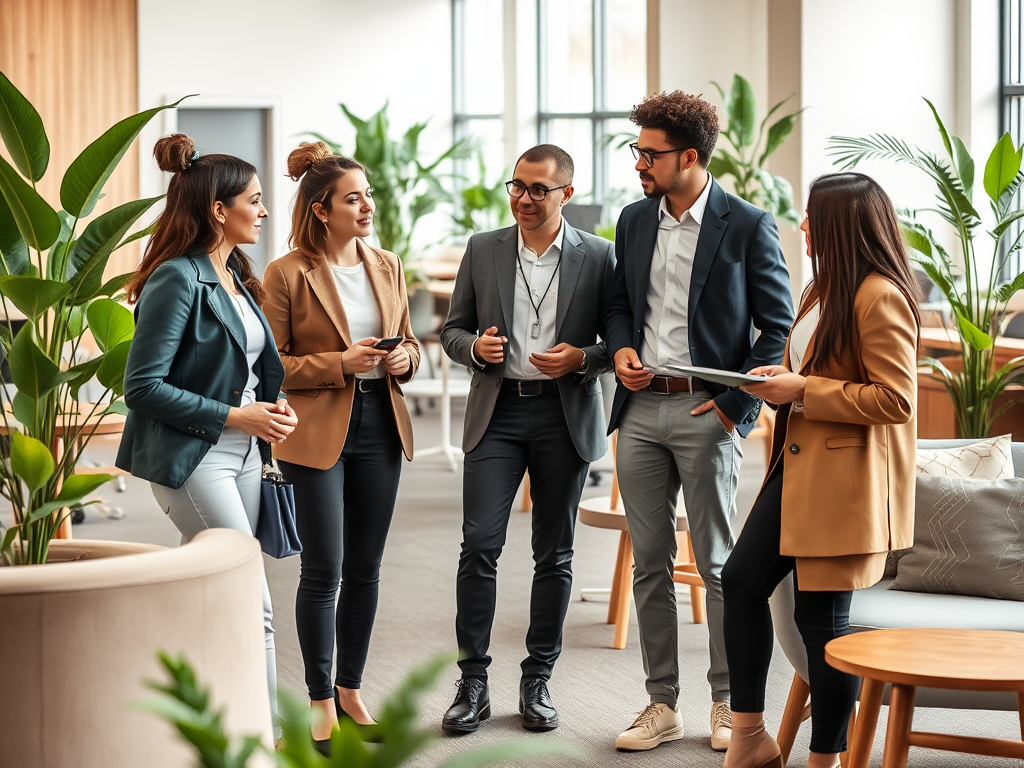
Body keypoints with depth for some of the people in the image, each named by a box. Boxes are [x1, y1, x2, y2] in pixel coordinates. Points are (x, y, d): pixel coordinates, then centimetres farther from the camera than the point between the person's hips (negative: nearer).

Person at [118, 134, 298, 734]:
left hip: (243, 456, 8)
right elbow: (144, 386, -18)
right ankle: (268, 733, -2)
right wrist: (234, 417, -18)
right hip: (193, 459, -8)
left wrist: (274, 405, 2)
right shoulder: (177, 279, -15)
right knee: (253, 603, -9)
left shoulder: (236, 275, 12)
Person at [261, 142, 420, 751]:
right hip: (318, 432, -5)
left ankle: (351, 689, 24)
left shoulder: (388, 267, 9)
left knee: (365, 569, 11)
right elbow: (273, 366, -8)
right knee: (323, 570, -2)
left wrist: (404, 359, -3)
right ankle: (322, 702, 11)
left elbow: (408, 341, 20)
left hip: (381, 426, 5)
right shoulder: (288, 274, -8)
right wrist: (339, 363, -19)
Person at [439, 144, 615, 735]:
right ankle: (474, 683, 0)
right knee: (479, 545, -8)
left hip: (565, 416, -1)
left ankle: (538, 681, 16)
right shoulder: (482, 250, 7)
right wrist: (475, 347, -9)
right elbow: (453, 330, 12)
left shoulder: (598, 257, 1)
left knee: (554, 554, 6)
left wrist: (581, 359, -15)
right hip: (497, 411, 1)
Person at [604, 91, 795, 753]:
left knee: (719, 565, 1)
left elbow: (779, 325, -4)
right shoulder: (635, 221, 10)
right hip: (641, 409, 5)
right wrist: (621, 348, 1)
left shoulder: (748, 225, -7)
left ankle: (728, 704, 12)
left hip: (706, 413, -5)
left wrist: (735, 404, -10)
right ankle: (663, 705, 15)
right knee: (650, 565, 7)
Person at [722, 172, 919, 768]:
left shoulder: (881, 297, -17)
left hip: (844, 478, -10)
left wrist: (802, 390, -18)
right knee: (742, 581, 8)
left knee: (821, 616, -2)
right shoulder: (826, 288, 15)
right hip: (797, 464, 10)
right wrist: (780, 380, 7)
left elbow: (896, 401, -21)